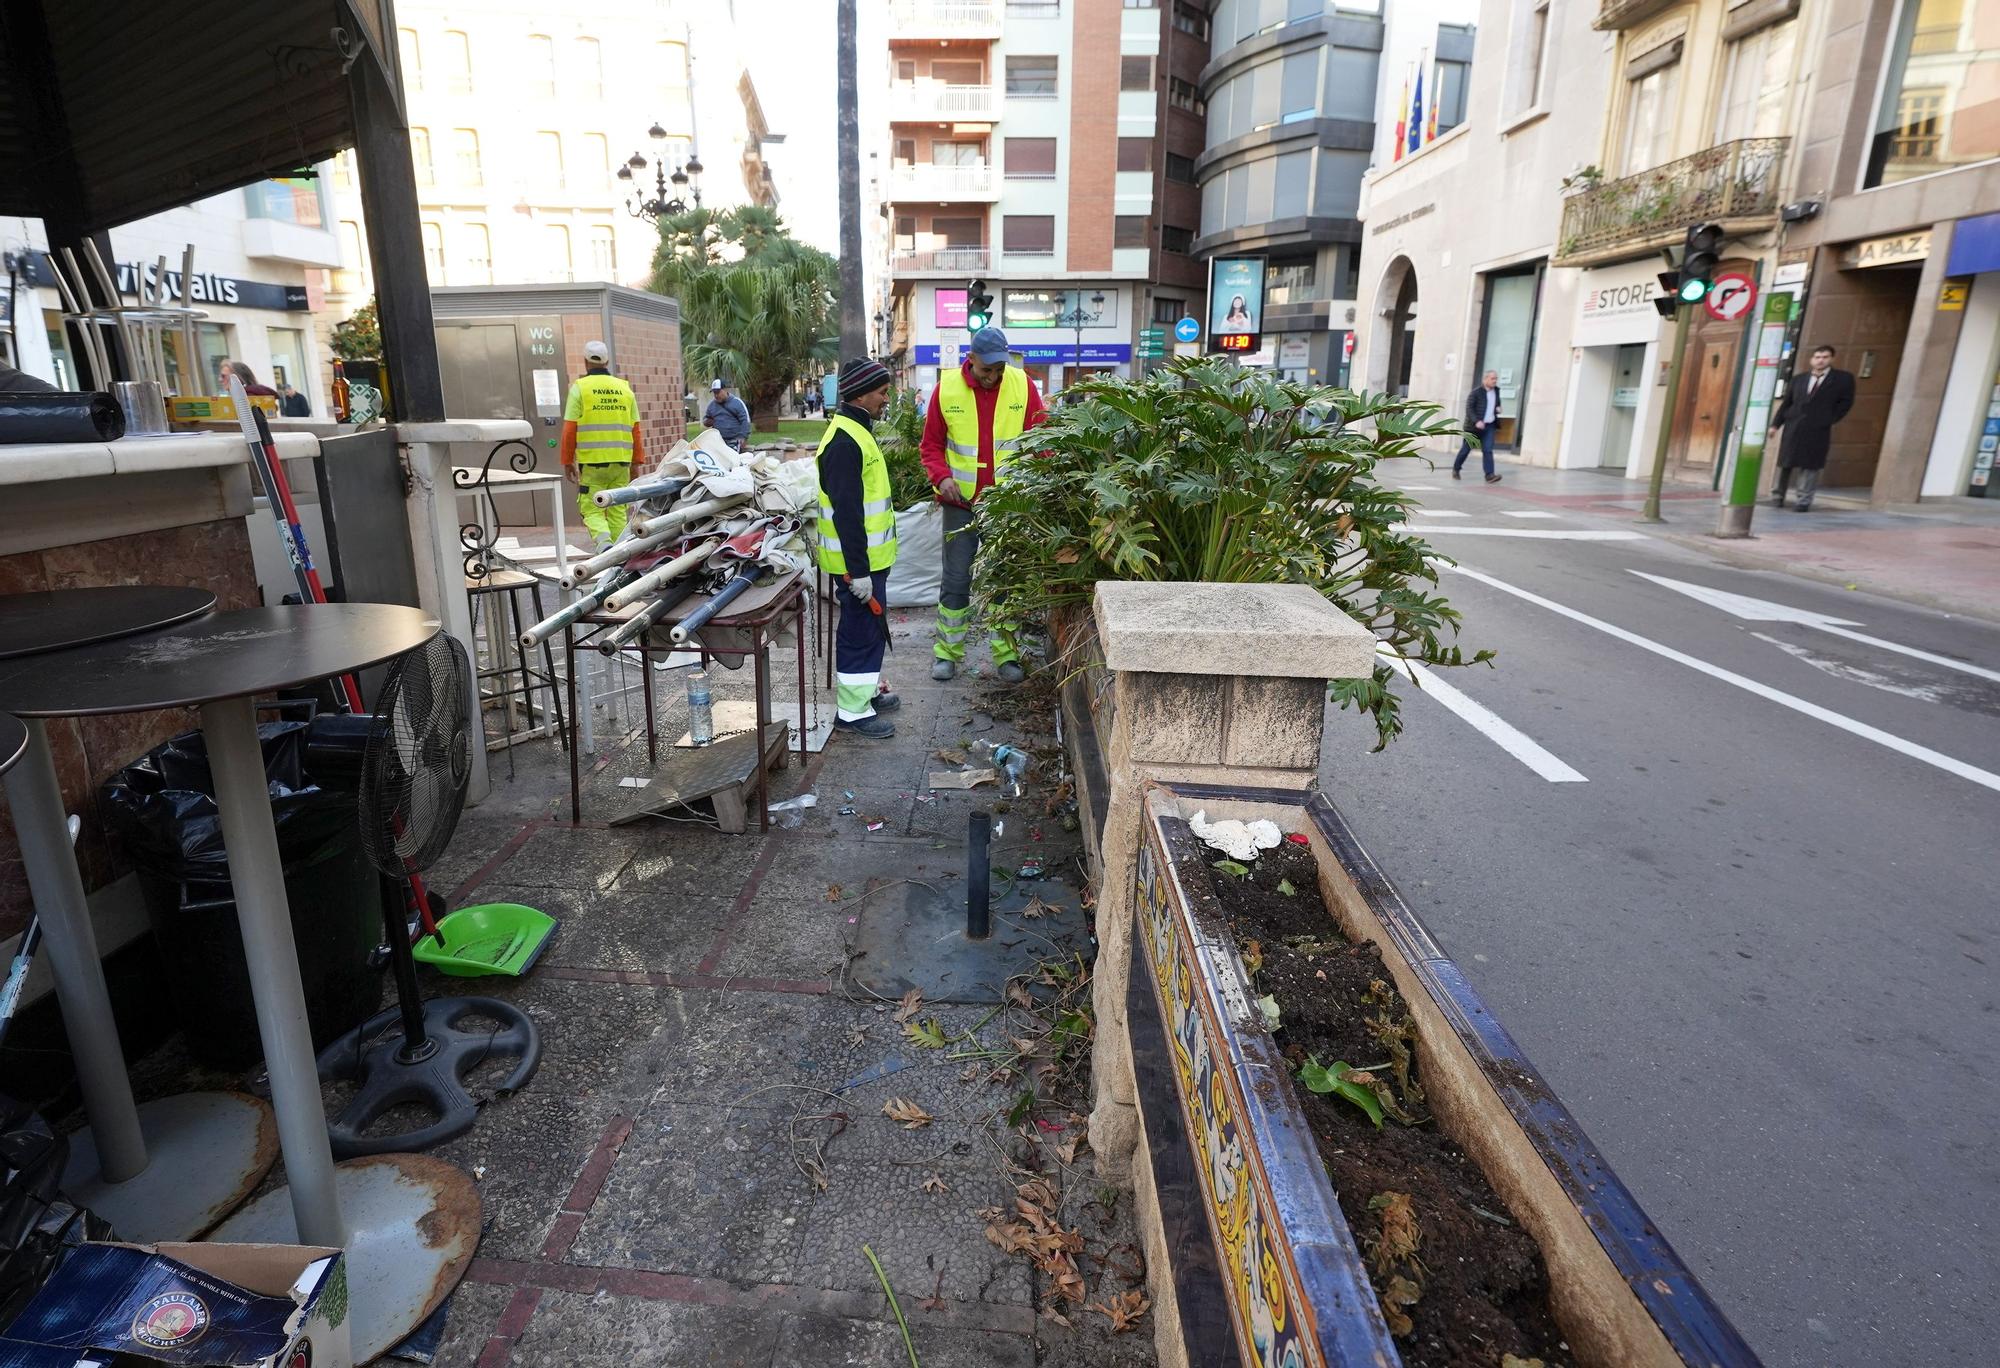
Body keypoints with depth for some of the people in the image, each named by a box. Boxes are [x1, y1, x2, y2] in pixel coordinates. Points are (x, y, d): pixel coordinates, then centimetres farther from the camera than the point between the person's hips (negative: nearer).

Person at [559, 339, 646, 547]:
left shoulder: (579, 387, 0)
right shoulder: (625, 388, 10)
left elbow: (570, 429, -3)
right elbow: (635, 430, 10)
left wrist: (568, 462, 4)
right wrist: (637, 462, 15)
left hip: (592, 462, -3)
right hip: (621, 461, 3)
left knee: (592, 510, 1)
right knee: (618, 511, 9)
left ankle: (604, 542, -23)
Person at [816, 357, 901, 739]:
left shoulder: (855, 431, 13)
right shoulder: (845, 442, -21)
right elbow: (846, 513, -24)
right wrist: (859, 571, -24)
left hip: (867, 557, 10)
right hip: (859, 561, -10)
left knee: (870, 626, 20)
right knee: (861, 630, -1)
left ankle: (866, 691, 35)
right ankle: (852, 712, 9)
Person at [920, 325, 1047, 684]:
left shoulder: (1023, 385, -3)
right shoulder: (946, 388, -3)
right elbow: (931, 444, 4)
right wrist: (941, 477, -13)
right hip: (960, 502, 0)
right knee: (956, 579, 5)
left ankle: (1007, 654, 19)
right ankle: (947, 652, 18)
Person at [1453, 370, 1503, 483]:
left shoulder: (1496, 391, 10)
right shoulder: (1476, 393, -10)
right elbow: (1469, 409, -16)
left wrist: (1498, 408, 3)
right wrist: (1476, 421, -29)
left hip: (1489, 426, 4)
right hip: (1474, 426, -4)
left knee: (1488, 450, -8)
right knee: (1466, 449, 8)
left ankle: (1489, 475, -15)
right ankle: (1456, 469, 29)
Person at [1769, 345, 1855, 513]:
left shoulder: (1843, 379, 5)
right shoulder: (1798, 379, 11)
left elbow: (1846, 402, 7)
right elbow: (1786, 403, 11)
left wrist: (1829, 420, -3)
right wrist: (1775, 424, 3)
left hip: (1817, 430, -2)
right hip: (1793, 427, 2)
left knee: (1810, 466, -1)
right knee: (1785, 463, 6)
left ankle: (1804, 501, 1)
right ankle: (1777, 497, 16)